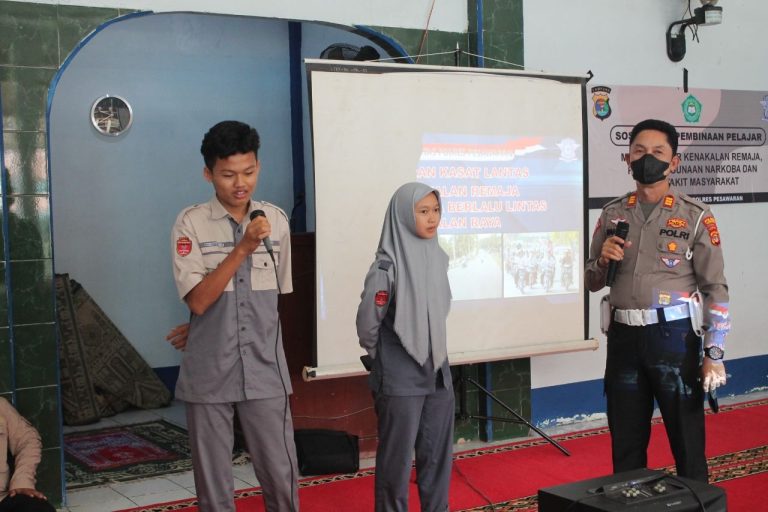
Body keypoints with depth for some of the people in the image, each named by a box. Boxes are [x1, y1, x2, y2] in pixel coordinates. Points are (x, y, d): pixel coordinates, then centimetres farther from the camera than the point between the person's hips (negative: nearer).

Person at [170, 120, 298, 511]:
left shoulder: (276, 220, 3)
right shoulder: (190, 223, -6)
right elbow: (198, 301, -14)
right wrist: (242, 248, -21)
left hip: (265, 372, 2)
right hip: (208, 375, -2)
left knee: (282, 479, 3)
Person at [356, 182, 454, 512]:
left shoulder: (438, 258, 5)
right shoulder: (388, 266, -16)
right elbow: (367, 322, -12)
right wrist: (384, 359, 3)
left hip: (437, 373, 6)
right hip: (400, 379, -6)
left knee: (438, 453, 12)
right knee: (397, 456, 4)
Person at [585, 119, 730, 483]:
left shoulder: (695, 216, -3)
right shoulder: (613, 214, 8)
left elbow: (715, 288, -7)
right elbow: (592, 283, 15)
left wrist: (714, 354, -12)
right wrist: (602, 261, -7)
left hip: (674, 336, -4)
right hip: (624, 337, 4)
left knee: (687, 439, 6)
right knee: (625, 442, 14)